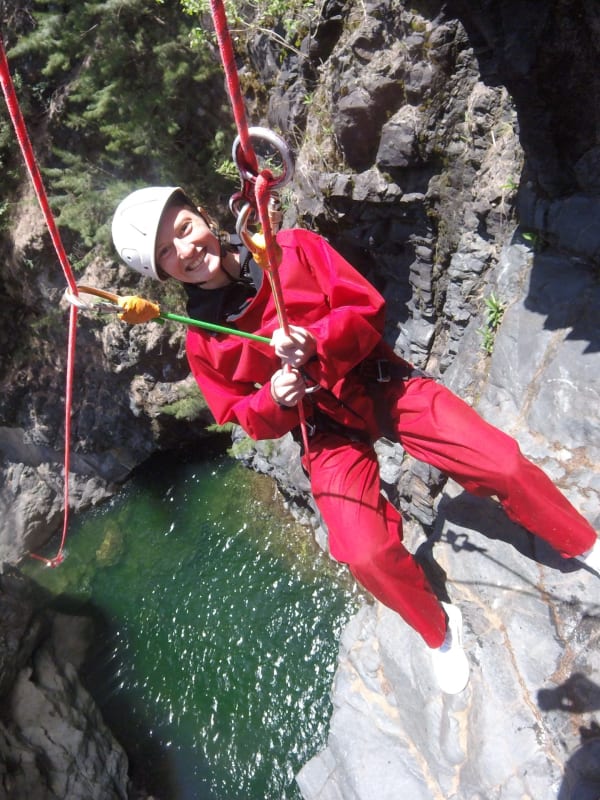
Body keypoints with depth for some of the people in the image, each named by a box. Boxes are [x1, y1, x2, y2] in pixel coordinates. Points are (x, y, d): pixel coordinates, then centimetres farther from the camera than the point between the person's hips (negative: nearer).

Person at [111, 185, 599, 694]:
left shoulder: (294, 249, -7)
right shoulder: (202, 344, -4)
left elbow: (368, 308, -8)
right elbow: (245, 419, 3)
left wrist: (315, 342, -27)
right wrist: (275, 401, -20)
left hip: (382, 384, 1)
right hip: (326, 432, 0)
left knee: (504, 465, -11)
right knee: (367, 555, -19)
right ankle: (439, 631, 14)